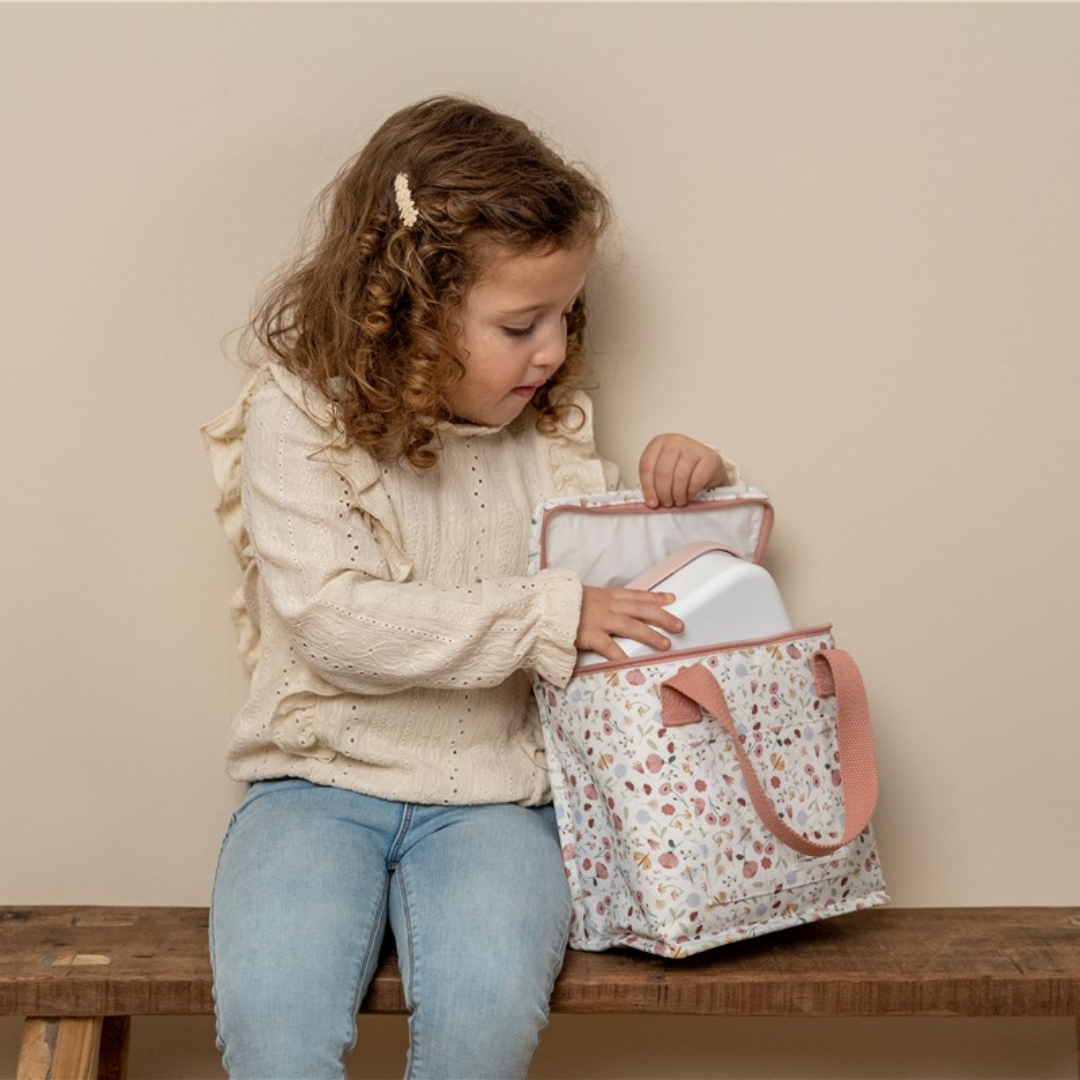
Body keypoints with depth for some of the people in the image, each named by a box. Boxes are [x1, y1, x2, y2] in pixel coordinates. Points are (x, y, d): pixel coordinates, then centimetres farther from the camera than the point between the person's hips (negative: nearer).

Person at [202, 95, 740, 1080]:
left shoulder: (549, 424, 8)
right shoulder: (299, 416, -7)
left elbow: (618, 574, 18)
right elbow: (333, 619, -18)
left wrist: (684, 494, -3)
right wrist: (548, 615, -21)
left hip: (493, 787, 3)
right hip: (322, 775, -2)